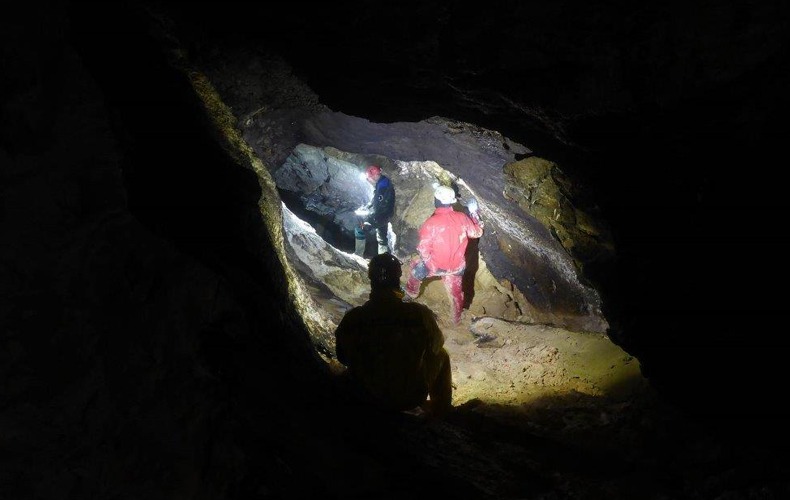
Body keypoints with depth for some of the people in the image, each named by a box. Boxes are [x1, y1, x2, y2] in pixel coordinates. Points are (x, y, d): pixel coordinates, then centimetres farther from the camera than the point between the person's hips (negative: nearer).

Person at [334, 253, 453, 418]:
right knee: (441, 355, 25)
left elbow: (343, 358, -3)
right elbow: (437, 344, -4)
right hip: (412, 397, -1)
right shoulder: (420, 314, -26)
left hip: (370, 398, 1)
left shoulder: (352, 318, -22)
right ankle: (440, 409, 43)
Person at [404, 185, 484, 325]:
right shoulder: (462, 218, -13)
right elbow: (477, 232, 5)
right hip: (457, 266, 3)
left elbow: (423, 249, -24)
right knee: (456, 292, 24)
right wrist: (474, 213, 18)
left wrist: (430, 262, -5)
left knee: (415, 266, 28)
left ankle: (411, 292, 49)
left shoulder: (431, 222, -25)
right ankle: (456, 319, 45)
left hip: (436, 265, -3)